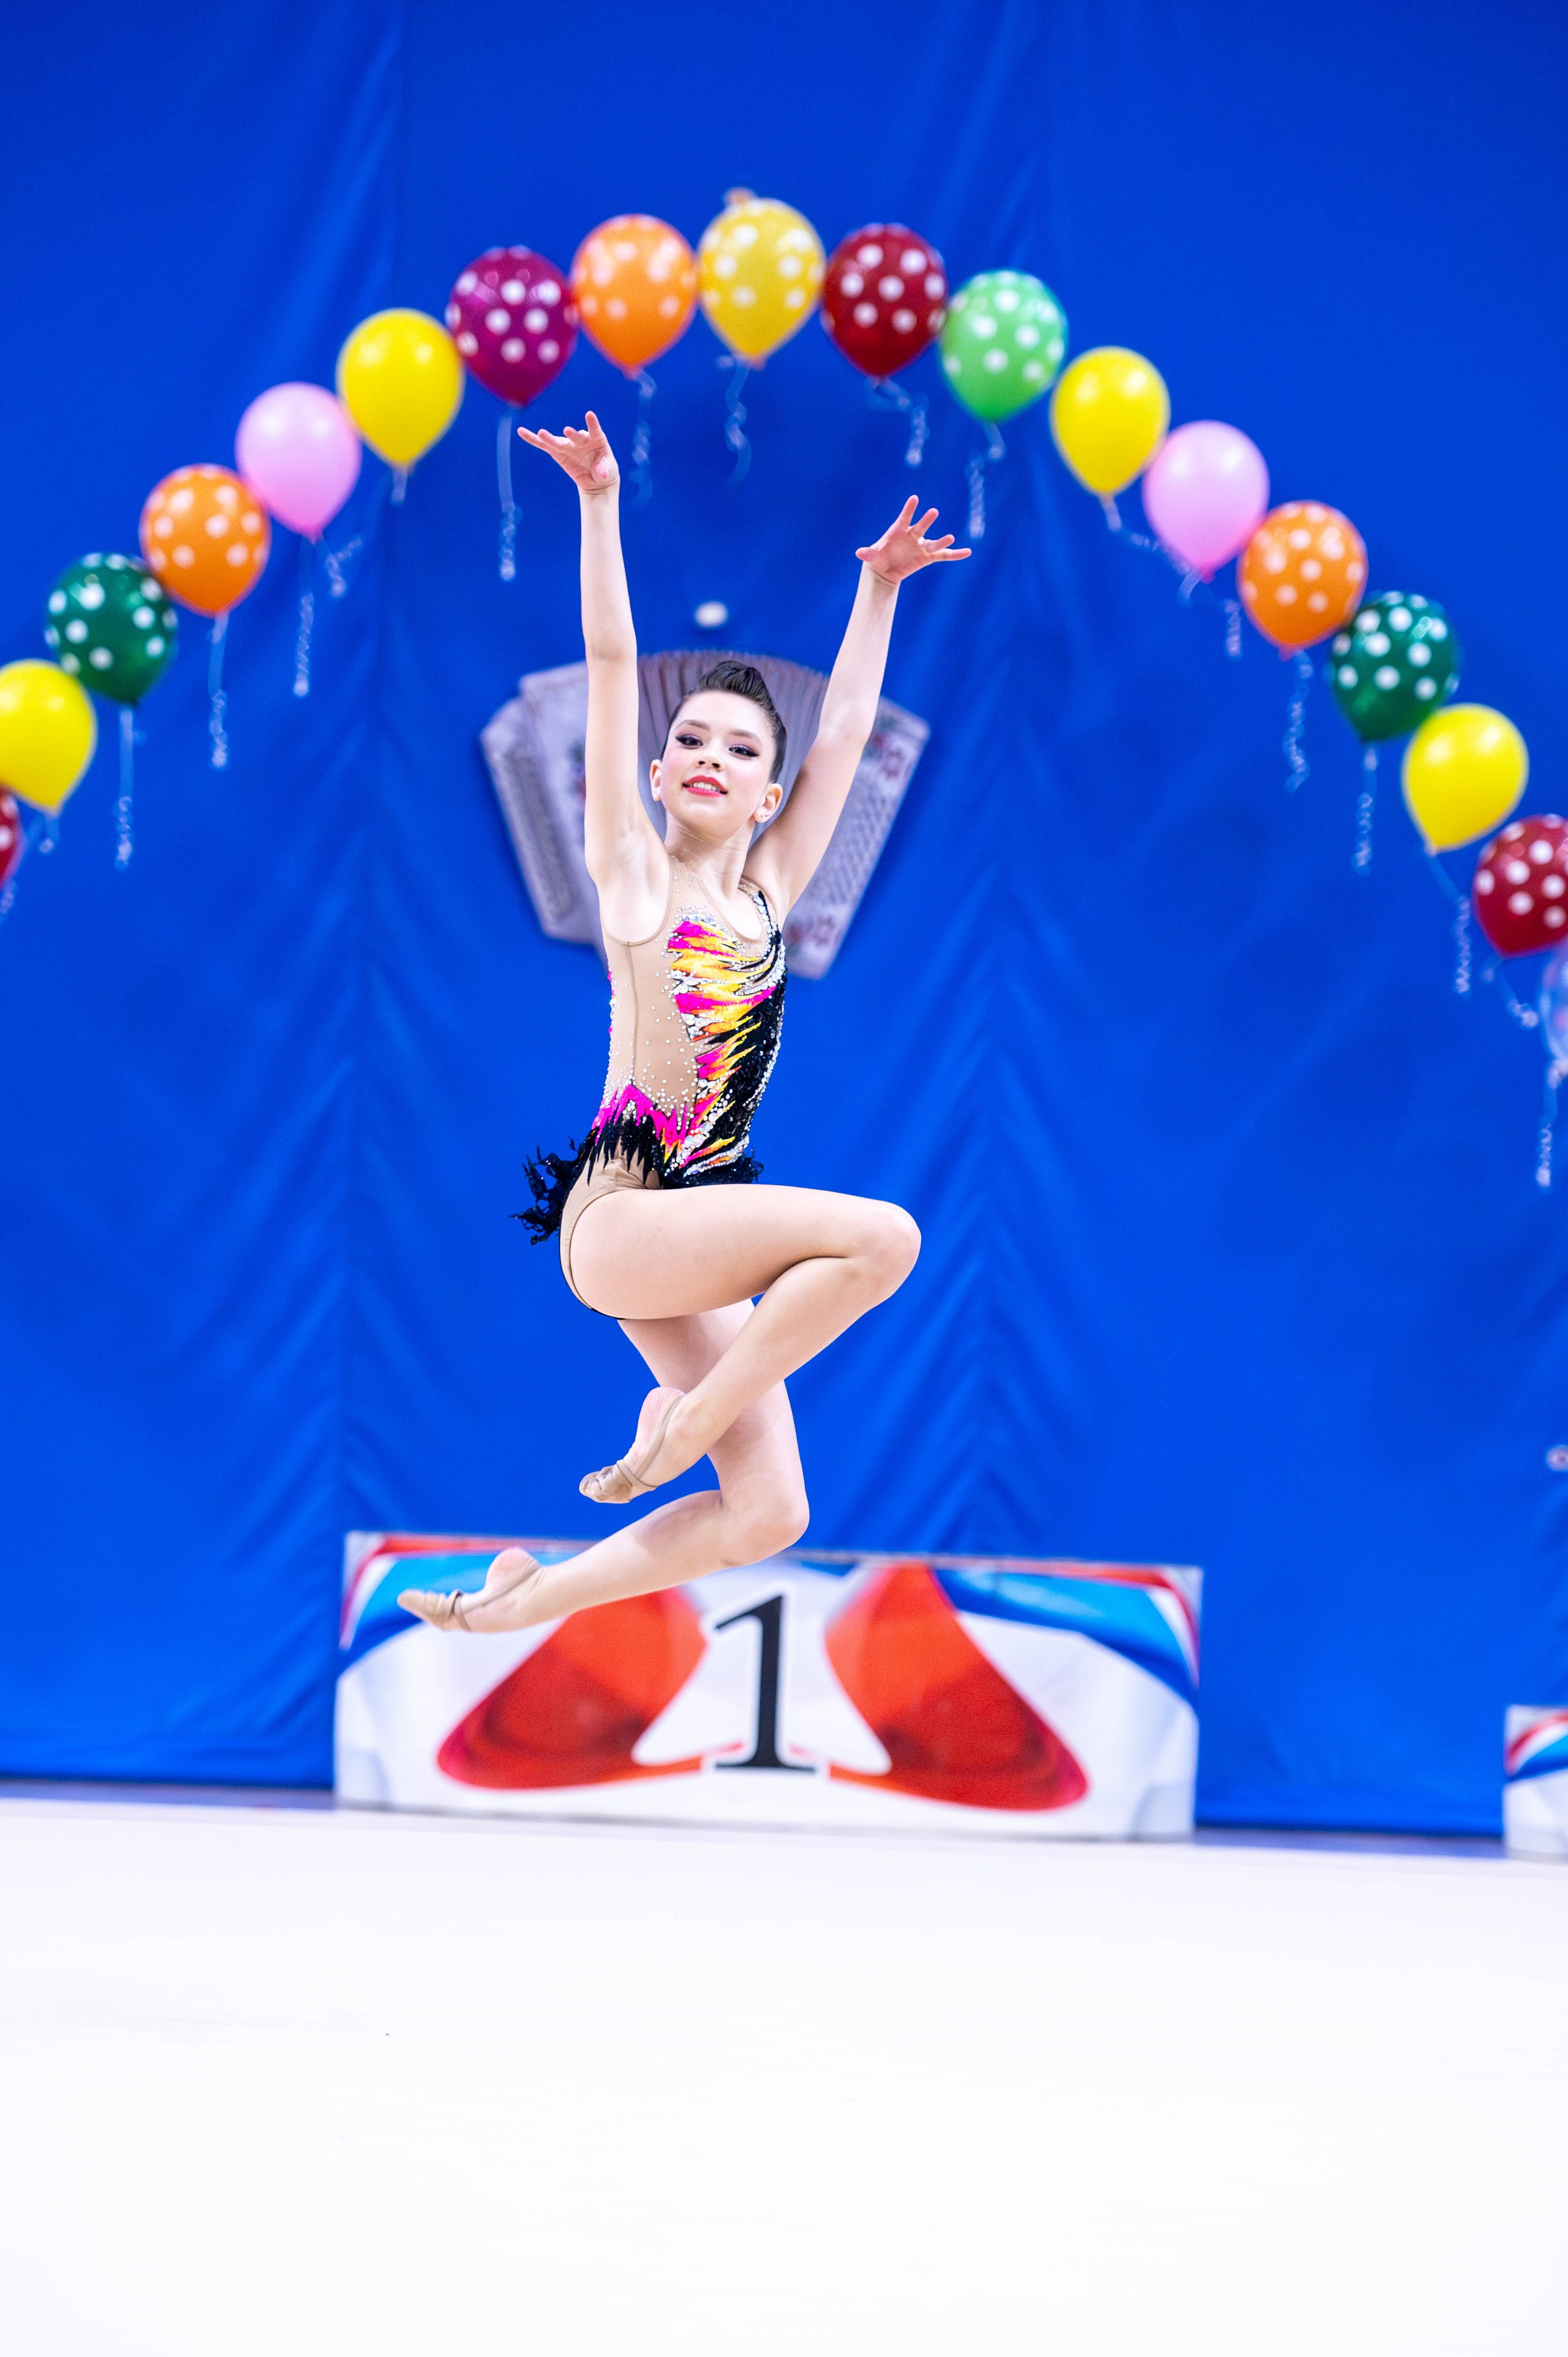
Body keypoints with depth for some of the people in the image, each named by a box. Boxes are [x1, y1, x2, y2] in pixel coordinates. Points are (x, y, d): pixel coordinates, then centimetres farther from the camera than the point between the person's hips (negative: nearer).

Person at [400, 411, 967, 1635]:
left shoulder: (767, 892, 16)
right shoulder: (634, 871, 4)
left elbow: (845, 732, 21)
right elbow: (612, 666, 0)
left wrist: (880, 592, 22)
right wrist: (600, 507, -4)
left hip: (702, 1228, 6)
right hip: (619, 1212, -6)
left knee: (768, 1512, -4)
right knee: (883, 1235, -24)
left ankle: (515, 1602, 7)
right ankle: (681, 1426, -11)